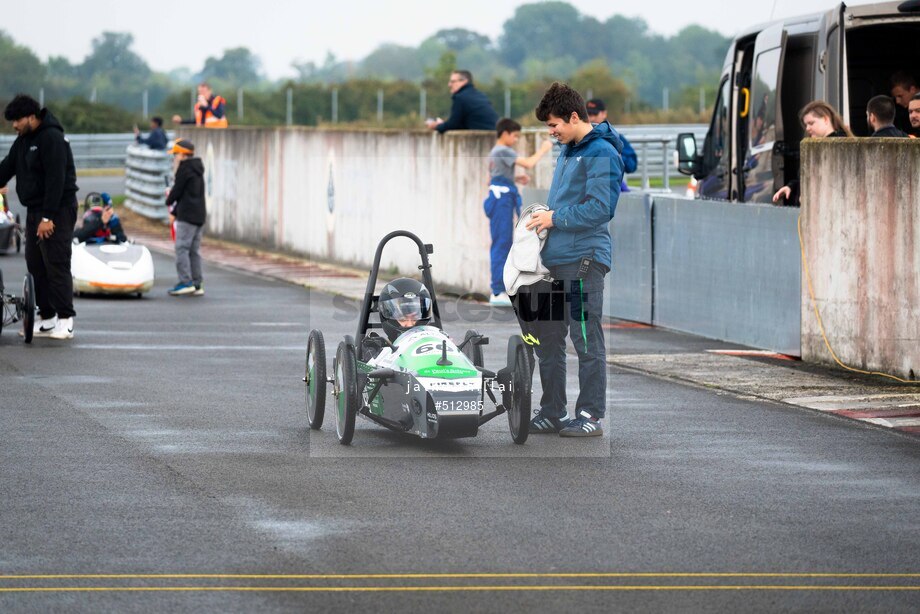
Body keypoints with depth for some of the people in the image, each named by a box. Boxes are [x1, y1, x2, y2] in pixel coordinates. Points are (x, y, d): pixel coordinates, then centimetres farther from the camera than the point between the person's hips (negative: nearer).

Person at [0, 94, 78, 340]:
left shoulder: (51, 138, -16)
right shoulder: (23, 141, 13)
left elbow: (56, 180, -21)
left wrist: (48, 217, -24)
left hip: (57, 211, -9)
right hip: (34, 210, 9)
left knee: (56, 264, -11)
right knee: (35, 264, 8)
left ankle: (65, 320, -9)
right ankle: (46, 318, 13)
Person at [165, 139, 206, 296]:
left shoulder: (184, 169, -10)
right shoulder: (198, 169, 18)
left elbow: (177, 190, -8)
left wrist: (169, 201, 14)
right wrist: (175, 212, 24)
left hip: (187, 216, -9)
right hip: (199, 215, 9)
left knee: (182, 248, -8)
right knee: (194, 250, 10)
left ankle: (186, 282, -15)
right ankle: (197, 284, 8)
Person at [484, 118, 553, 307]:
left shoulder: (495, 152, 18)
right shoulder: (504, 151, -12)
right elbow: (529, 163, -21)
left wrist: (516, 179, 15)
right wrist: (543, 149, -7)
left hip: (498, 197, 10)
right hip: (502, 199, -10)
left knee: (502, 245, 12)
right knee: (502, 244, -9)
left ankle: (499, 291, 14)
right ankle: (498, 293, -9)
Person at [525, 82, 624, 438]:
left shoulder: (601, 154, -10)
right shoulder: (566, 152, 19)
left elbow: (599, 209, -18)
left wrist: (556, 218, -11)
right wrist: (545, 216, 13)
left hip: (584, 261, -10)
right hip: (555, 260, 10)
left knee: (587, 341, -4)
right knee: (547, 339, 11)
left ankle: (591, 415, 1)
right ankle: (551, 413, 18)